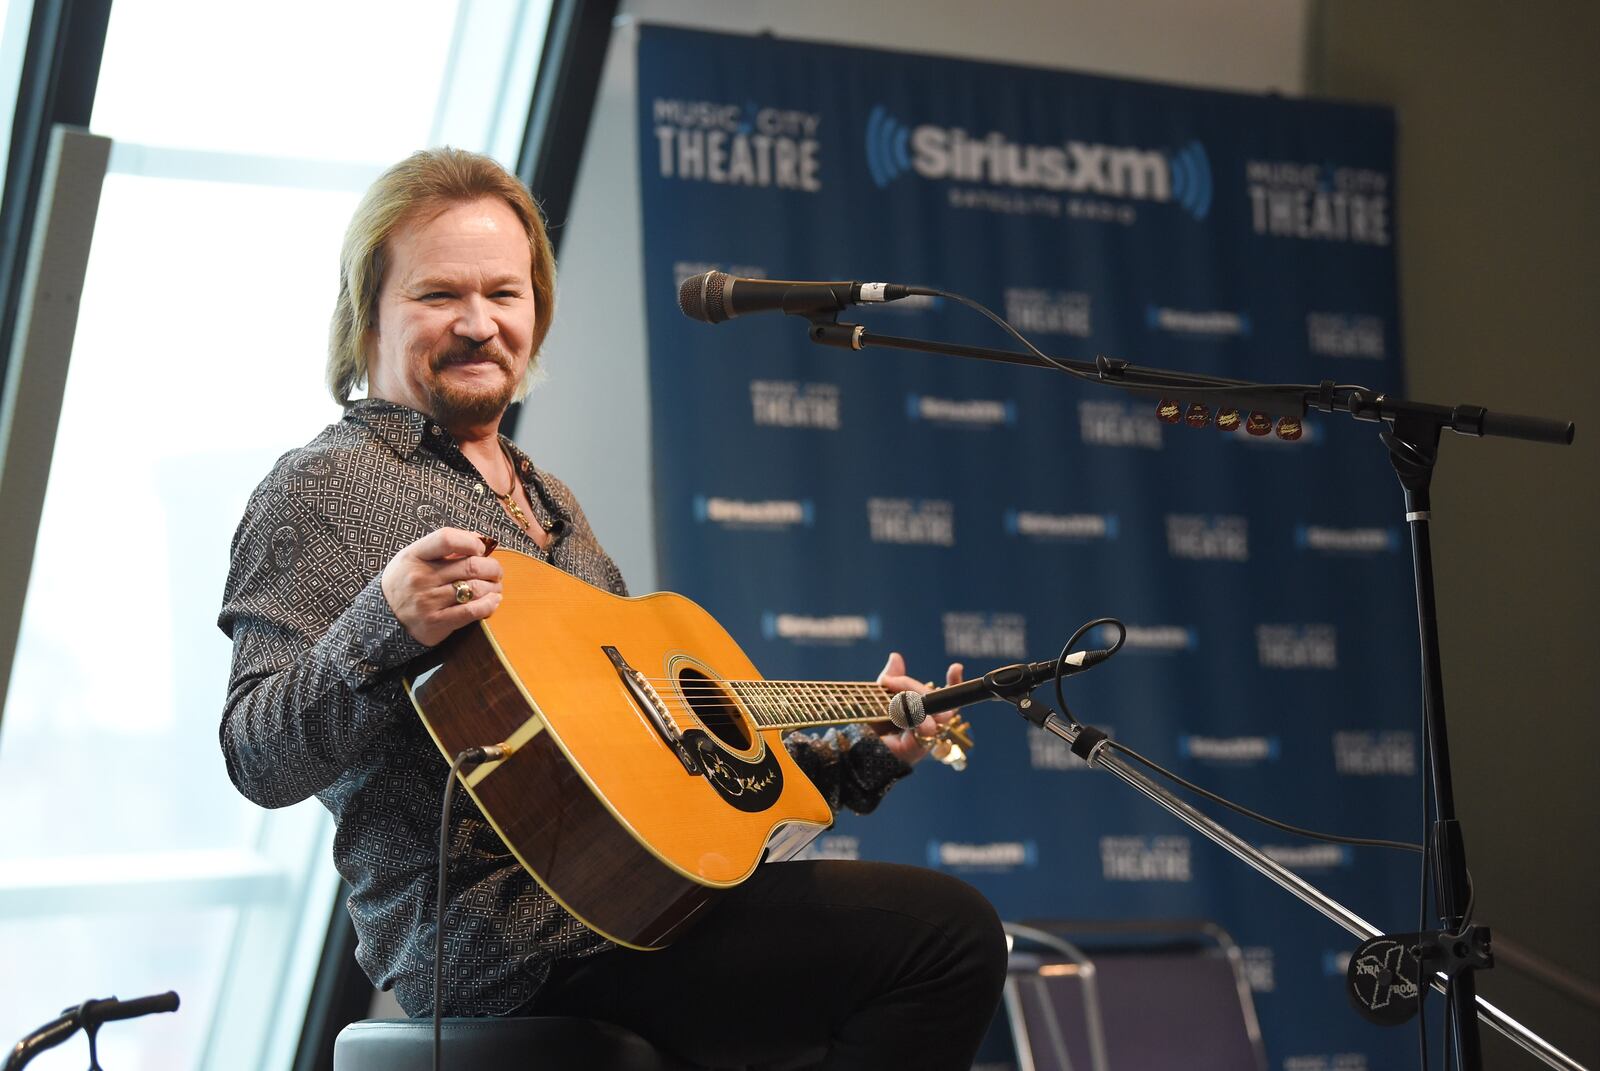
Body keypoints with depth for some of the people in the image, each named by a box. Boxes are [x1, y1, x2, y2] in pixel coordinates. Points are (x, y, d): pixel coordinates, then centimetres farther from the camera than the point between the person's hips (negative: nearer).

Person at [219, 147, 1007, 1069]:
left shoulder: (546, 501, 24)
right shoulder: (325, 488, -3)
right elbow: (259, 763, -13)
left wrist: (852, 756, 21)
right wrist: (385, 632, -29)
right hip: (496, 940, -9)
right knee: (948, 930, -19)